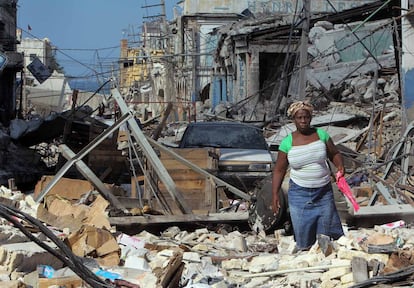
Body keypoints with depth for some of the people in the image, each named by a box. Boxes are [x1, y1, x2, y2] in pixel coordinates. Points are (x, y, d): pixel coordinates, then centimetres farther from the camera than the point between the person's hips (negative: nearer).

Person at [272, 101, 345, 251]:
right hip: (299, 193, -1)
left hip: (324, 192, 1)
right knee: (303, 238, 2)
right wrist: (274, 195, -4)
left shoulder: (321, 135, 0)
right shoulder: (287, 142, -4)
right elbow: (279, 170, 2)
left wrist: (340, 165, -11)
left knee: (326, 233, 5)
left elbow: (334, 154, 11)